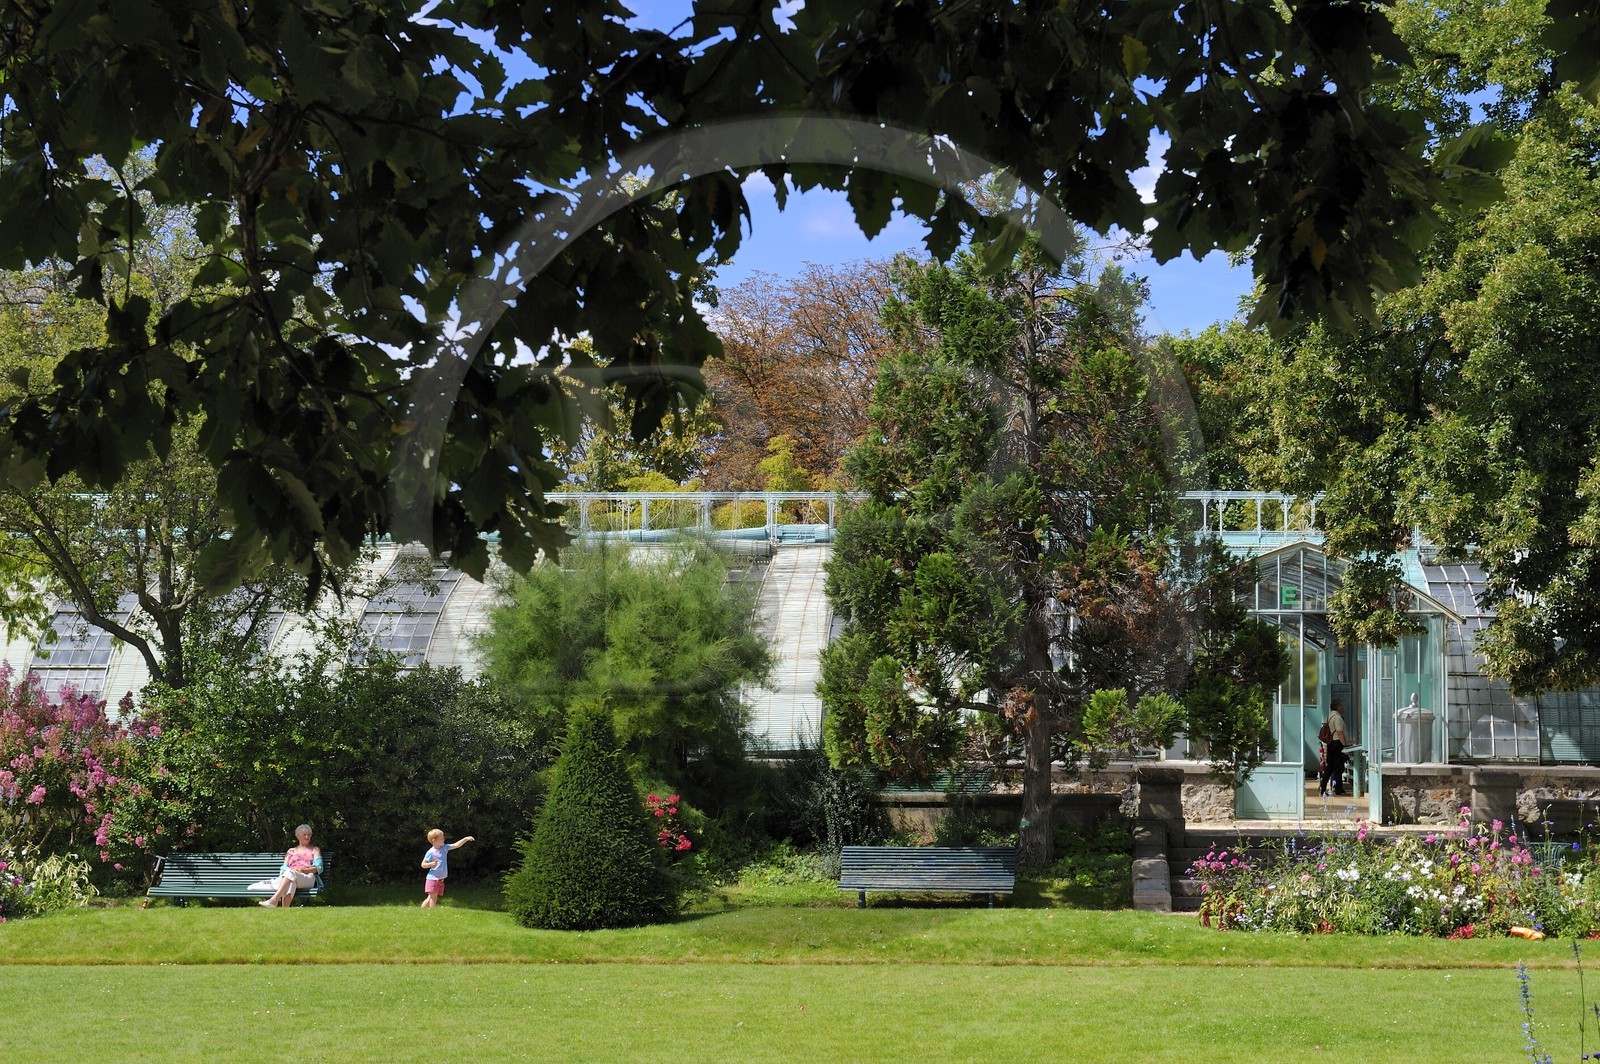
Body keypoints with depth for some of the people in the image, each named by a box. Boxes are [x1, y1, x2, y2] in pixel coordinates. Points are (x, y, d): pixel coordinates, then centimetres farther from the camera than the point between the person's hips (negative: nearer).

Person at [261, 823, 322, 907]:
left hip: (308, 877, -2)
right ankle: (285, 909, -64)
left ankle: (274, 899, -58)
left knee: (290, 873, -39)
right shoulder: (291, 851, 33)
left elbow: (318, 868, 9)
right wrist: (284, 872, -7)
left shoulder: (315, 849, 25)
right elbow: (284, 867, 19)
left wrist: (303, 870, -8)